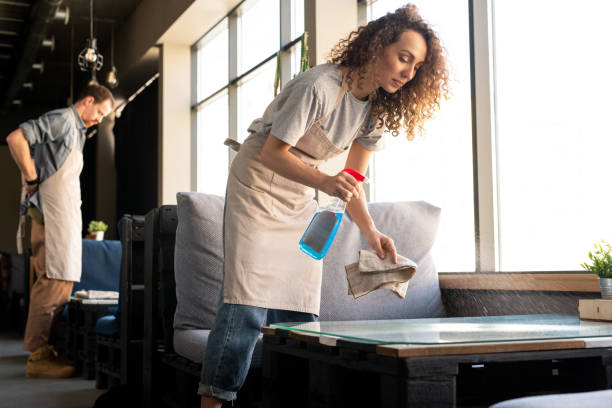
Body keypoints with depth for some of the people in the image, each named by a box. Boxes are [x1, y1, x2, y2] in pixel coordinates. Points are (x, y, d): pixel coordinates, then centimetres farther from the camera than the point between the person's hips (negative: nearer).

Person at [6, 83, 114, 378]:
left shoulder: (77, 129, 23)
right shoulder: (62, 119, -6)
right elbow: (16, 138, -18)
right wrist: (31, 180, -15)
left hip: (65, 214, 10)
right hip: (52, 213, -10)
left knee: (61, 282, 9)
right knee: (54, 281, -12)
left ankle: (46, 350, 15)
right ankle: (38, 356, -8)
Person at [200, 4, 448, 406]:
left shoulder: (378, 109, -1)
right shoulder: (321, 86, -24)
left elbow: (354, 180, 3)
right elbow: (272, 153, -23)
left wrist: (370, 230, -13)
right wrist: (324, 182, -38)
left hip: (299, 199, 7)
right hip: (258, 185, -7)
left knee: (301, 312, 2)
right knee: (248, 302, -13)